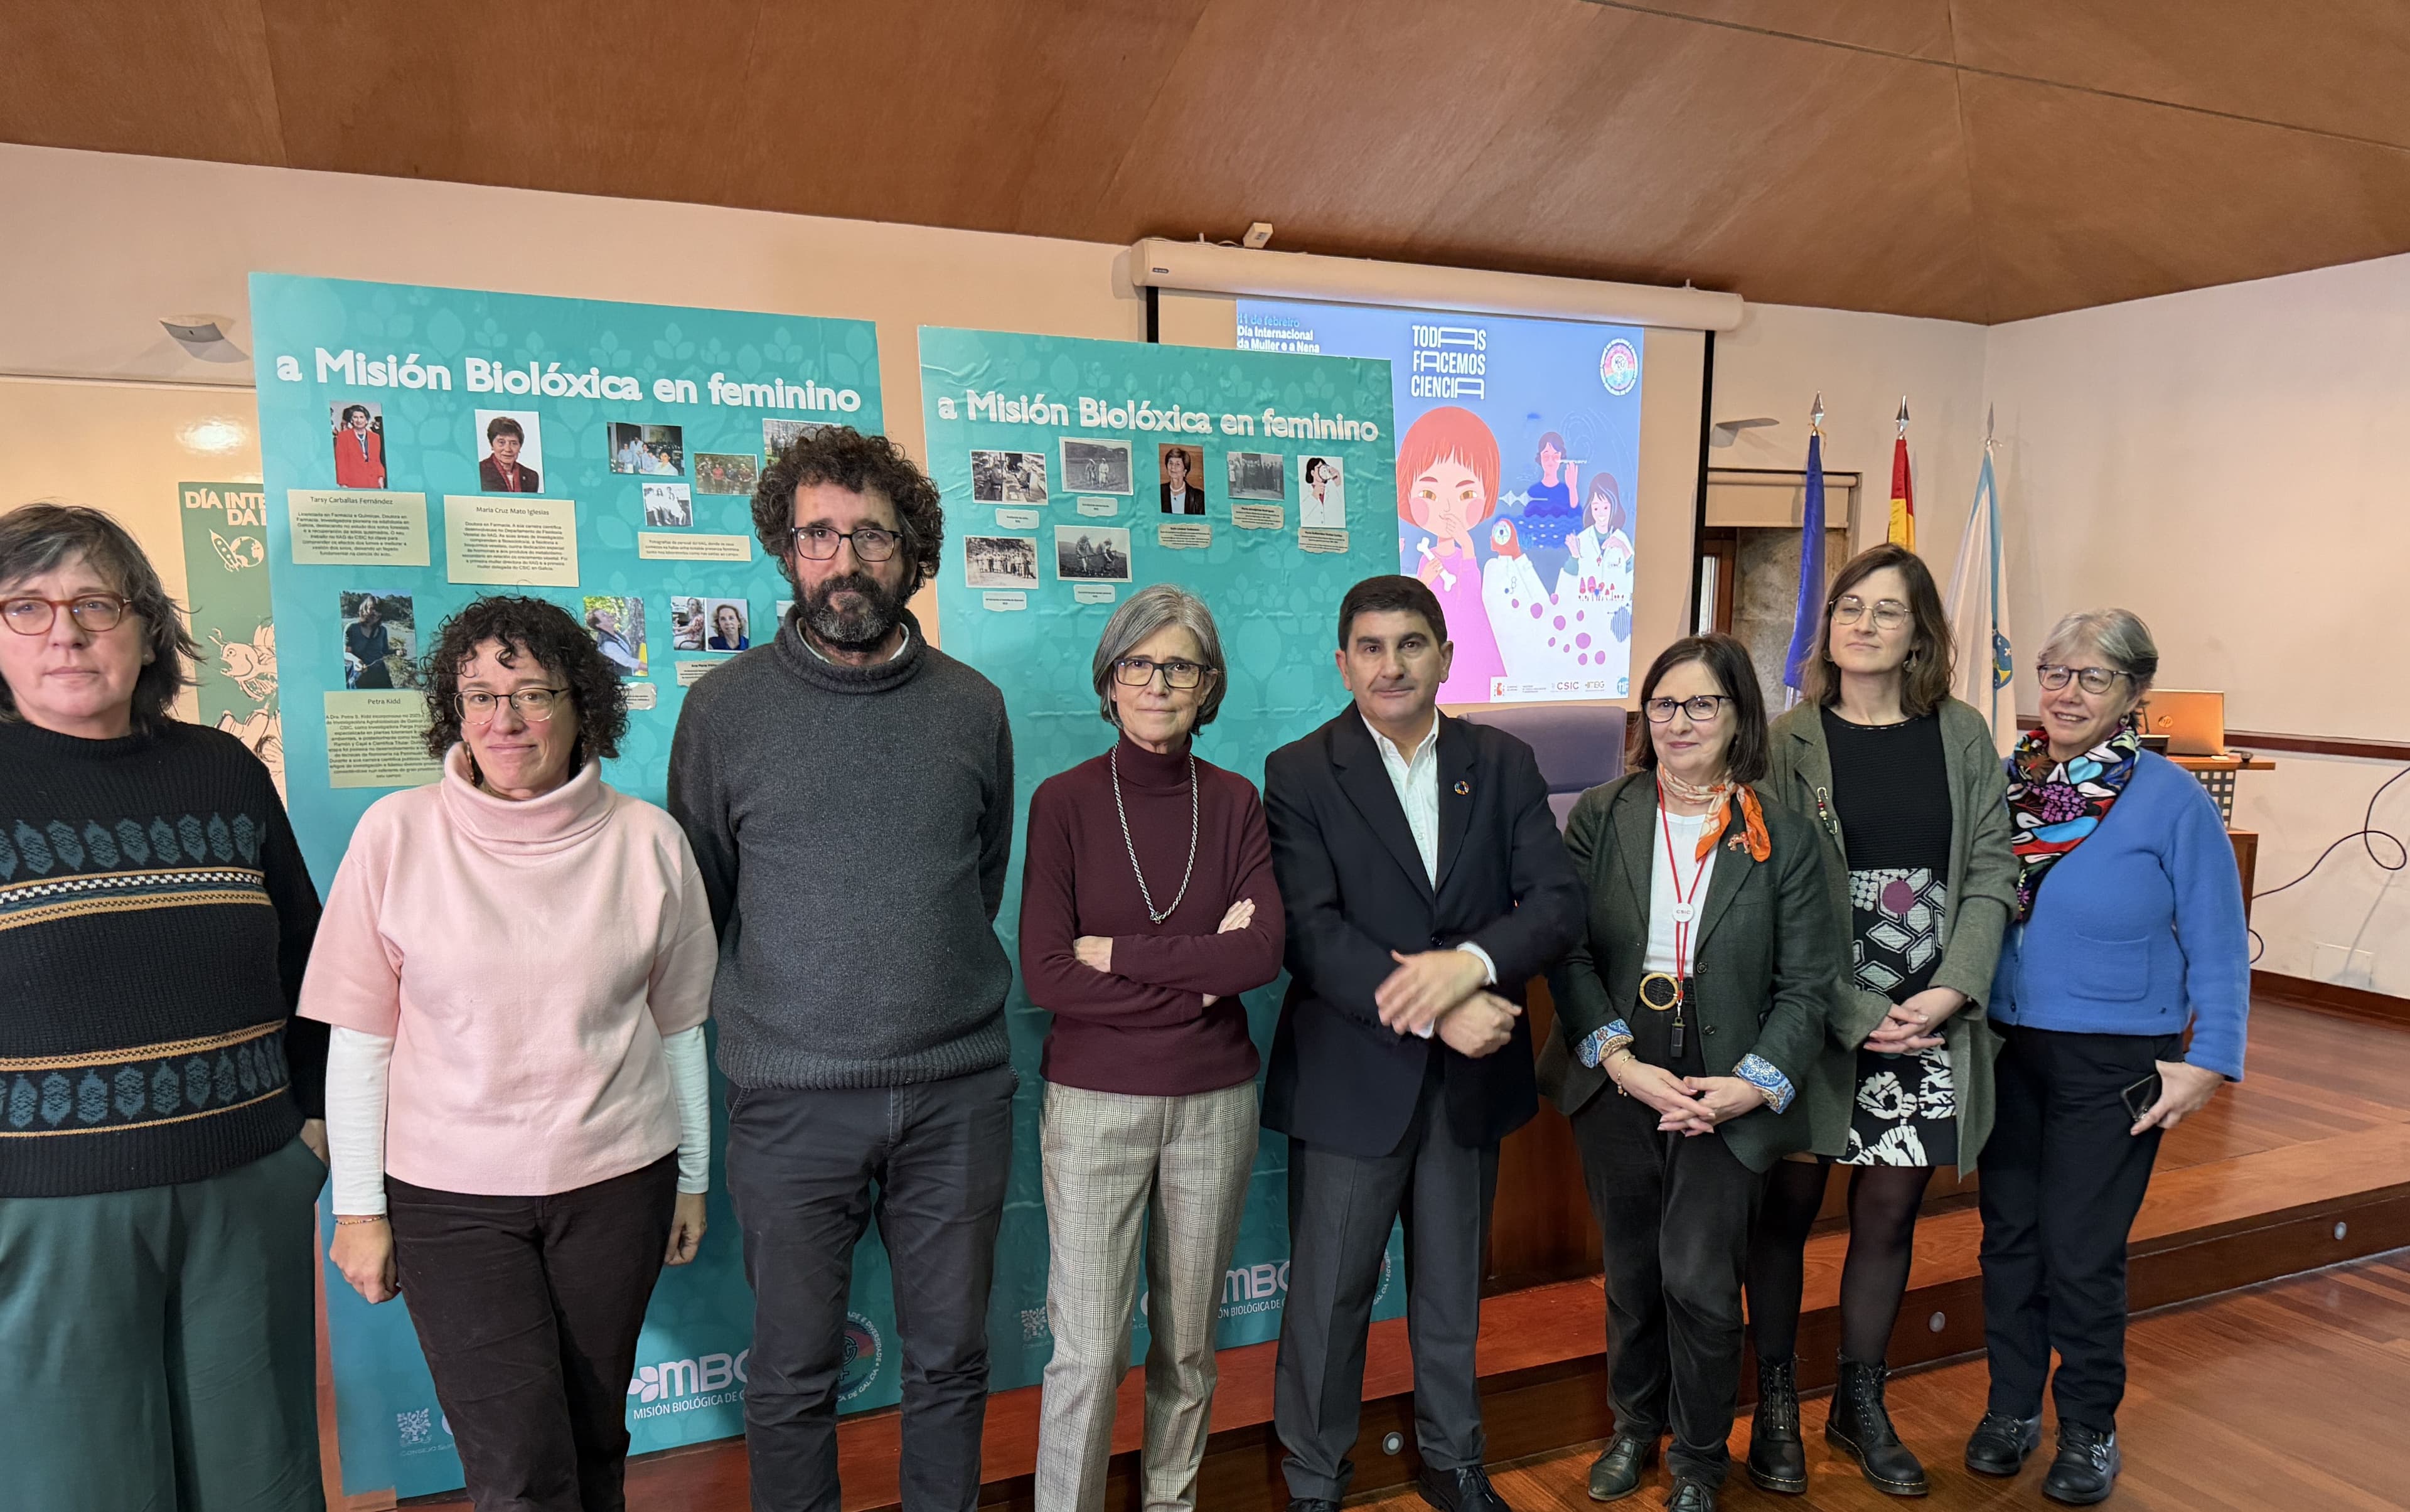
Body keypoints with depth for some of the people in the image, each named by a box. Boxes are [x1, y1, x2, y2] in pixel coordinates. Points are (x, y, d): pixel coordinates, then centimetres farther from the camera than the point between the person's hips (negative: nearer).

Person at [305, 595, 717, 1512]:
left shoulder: (647, 840, -3)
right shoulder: (396, 834, -5)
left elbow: (680, 1026, 5)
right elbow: (359, 1038, -1)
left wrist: (694, 1180, 10)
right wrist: (358, 1207, 0)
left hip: (617, 1183, 1)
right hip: (449, 1196, -1)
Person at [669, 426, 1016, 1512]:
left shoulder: (972, 707, 3)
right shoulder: (724, 707, -2)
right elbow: (696, 898, 7)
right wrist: (763, 1009, 8)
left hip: (958, 1092, 2)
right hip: (791, 1100, -1)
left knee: (950, 1359, 15)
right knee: (793, 1375, 11)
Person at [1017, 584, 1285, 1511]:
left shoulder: (1234, 803, 1)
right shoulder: (1065, 802, -6)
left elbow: (1264, 952, -12)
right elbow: (1045, 976, -13)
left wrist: (1119, 953, -15)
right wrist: (1199, 971, -14)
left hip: (1216, 1101, 3)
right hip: (1095, 1103, -2)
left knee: (1189, 1340, 16)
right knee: (1089, 1351, 0)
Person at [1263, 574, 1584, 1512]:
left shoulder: (1504, 765, 3)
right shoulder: (1299, 774, -7)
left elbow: (1558, 902, -6)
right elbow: (1312, 934, -17)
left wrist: (1470, 962, -24)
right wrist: (1435, 1011, -24)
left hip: (1472, 1075, 3)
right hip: (1351, 1076, -3)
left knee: (1452, 1286, 20)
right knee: (1329, 1292, 9)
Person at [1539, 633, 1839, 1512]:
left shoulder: (1783, 838, -1)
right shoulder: (1600, 818, 0)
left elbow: (1808, 983, -1)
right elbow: (1569, 953, -4)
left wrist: (1756, 1084, -12)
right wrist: (1622, 1062, -14)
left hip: (1727, 1093, -1)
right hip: (1616, 1081, 2)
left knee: (1698, 1277, -2)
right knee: (1631, 1270, 15)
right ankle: (1635, 1425, 40)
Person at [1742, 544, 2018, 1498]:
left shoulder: (1962, 737, 4)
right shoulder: (1789, 744, -5)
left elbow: (1991, 872, 3)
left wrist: (1952, 992, -11)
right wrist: (1856, 1016, -14)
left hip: (1930, 1020, 3)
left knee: (1890, 1213, 12)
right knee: (1788, 1205, 8)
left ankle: (1860, 1404, 31)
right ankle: (1775, 1406, 25)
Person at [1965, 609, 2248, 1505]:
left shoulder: (2172, 801, -9)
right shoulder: (2000, 783, 0)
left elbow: (2217, 948, -5)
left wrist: (2209, 1062, -10)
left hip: (2113, 1066, -3)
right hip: (2003, 1049, 4)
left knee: (2082, 1254, 4)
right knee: (2008, 1235, 13)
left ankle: (2089, 1430, 27)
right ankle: (2012, 1406, 32)